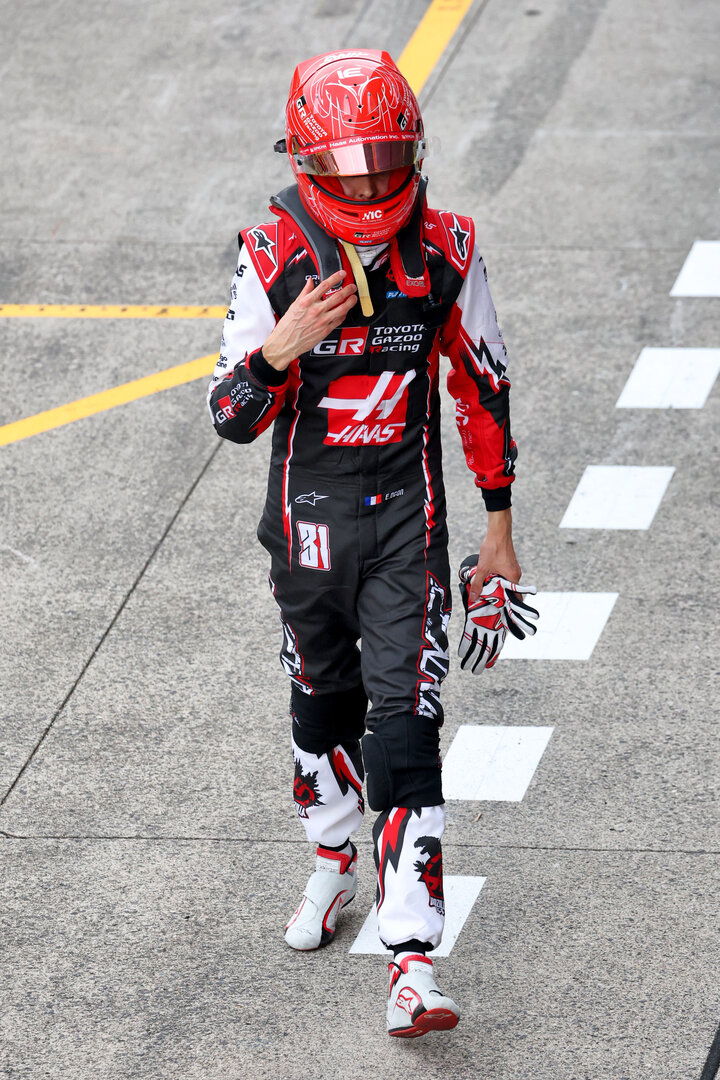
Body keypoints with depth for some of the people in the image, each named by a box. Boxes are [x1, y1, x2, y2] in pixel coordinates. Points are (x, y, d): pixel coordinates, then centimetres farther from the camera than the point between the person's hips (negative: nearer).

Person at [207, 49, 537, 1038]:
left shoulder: (444, 251, -9)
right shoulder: (274, 256, -11)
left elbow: (483, 390, 3)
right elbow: (234, 417, -9)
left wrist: (499, 528, 6)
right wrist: (282, 348, -30)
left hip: (408, 517, -1)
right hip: (308, 518, 2)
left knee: (404, 725, -11)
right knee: (323, 702, 20)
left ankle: (413, 966, -14)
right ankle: (332, 867, 47)